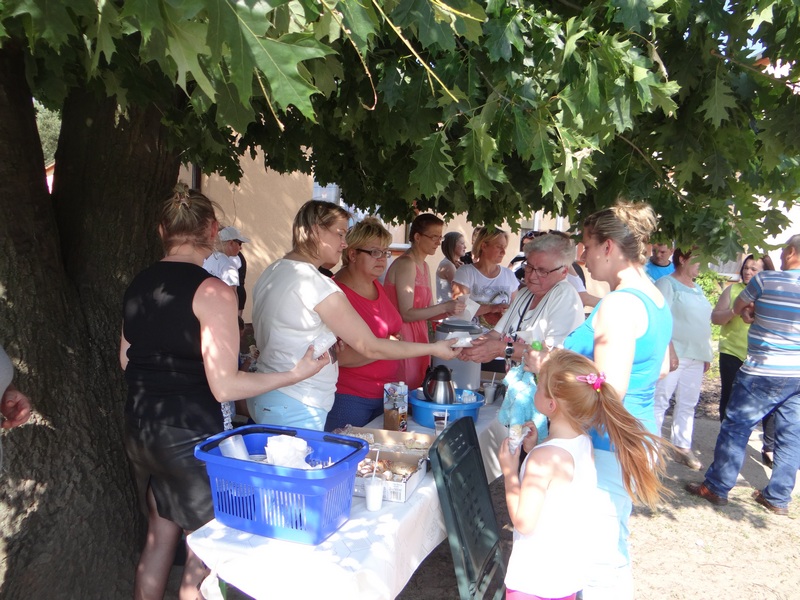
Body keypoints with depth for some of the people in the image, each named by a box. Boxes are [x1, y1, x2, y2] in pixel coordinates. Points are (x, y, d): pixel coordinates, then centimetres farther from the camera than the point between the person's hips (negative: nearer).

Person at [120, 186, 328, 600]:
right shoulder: (213, 291, -18)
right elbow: (224, 387, -20)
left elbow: (127, 361, 14)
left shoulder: (138, 285, 3)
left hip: (139, 427, 7)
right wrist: (295, 374, -12)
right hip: (190, 433, -7)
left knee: (160, 535, 24)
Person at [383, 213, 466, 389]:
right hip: (402, 339, -9)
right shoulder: (405, 264, -13)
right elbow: (406, 314, -18)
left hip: (417, 338, 9)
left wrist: (449, 311, -3)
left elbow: (425, 312, 13)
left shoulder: (423, 266, 15)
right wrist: (445, 306, -16)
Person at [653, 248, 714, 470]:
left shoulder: (697, 289, 18)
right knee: (660, 402, -6)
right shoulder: (667, 283, -6)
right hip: (673, 354, -8)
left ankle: (682, 447, 21)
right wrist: (670, 351, -21)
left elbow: (703, 324, 22)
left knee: (688, 404, 11)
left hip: (695, 357, 8)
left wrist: (707, 355, 19)